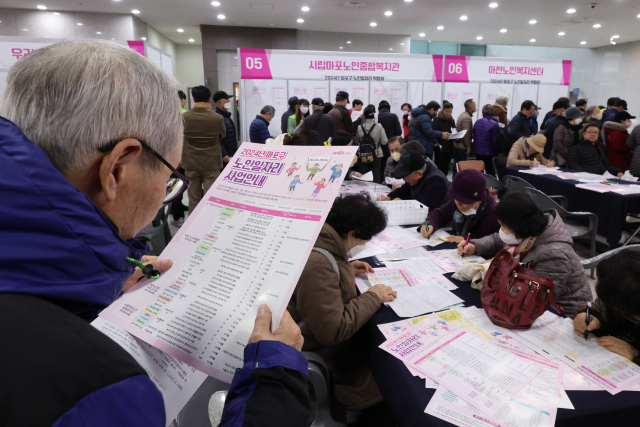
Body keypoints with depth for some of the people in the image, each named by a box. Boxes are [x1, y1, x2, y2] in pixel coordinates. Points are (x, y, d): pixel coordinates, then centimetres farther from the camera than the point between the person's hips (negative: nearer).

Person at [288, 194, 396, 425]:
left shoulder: (318, 241, -4)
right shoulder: (317, 264, -34)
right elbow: (333, 331, -32)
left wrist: (346, 270, 5)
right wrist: (372, 298, -21)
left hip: (326, 333, 9)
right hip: (324, 354, -9)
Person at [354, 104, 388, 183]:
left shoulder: (359, 127, -6)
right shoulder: (379, 127, -9)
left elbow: (356, 141, 5)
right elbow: (384, 142, -5)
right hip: (376, 155, -1)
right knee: (376, 177, 6)